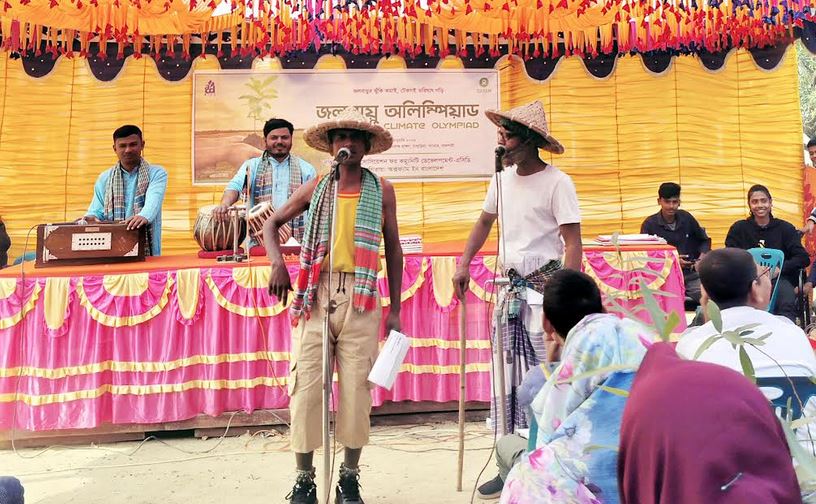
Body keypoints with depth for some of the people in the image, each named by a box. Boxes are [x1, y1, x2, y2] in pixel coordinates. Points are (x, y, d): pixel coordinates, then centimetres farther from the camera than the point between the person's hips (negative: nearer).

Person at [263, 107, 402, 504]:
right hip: (316, 295, 1)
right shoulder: (315, 188, 8)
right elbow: (272, 224, 16)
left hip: (361, 299, 0)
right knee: (306, 385, 2)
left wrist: (395, 310, 6)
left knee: (356, 386, 4)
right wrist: (278, 263, -4)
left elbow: (393, 249, 9)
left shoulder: (382, 191, 6)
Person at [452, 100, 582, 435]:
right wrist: (464, 265, 11)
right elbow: (484, 222, 21)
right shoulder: (502, 178, 9)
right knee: (508, 371, 10)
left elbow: (573, 242, -15)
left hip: (545, 285, -6)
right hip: (511, 285, 7)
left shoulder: (557, 183, -12)